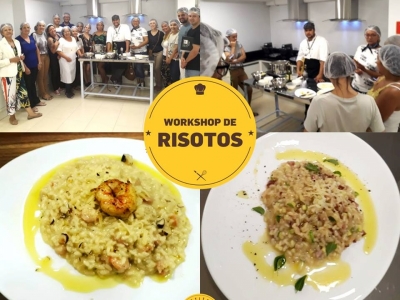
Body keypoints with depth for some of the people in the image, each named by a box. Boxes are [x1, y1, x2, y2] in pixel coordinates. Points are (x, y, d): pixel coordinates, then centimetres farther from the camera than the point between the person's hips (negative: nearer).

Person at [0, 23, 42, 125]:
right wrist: (11, 60, -20)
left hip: (18, 72, 7)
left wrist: (21, 57, 2)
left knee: (23, 92, 12)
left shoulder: (17, 42, 9)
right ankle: (12, 116, 15)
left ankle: (30, 113, 20)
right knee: (10, 95, 1)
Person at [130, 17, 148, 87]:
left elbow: (146, 41, -11)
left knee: (140, 68, -8)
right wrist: (129, 45, -9)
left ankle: (142, 82, 7)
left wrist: (137, 46, -18)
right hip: (133, 52, 5)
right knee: (135, 68, 6)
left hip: (141, 52, -5)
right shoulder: (130, 31, 10)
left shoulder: (143, 30, -4)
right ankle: (138, 82, 17)